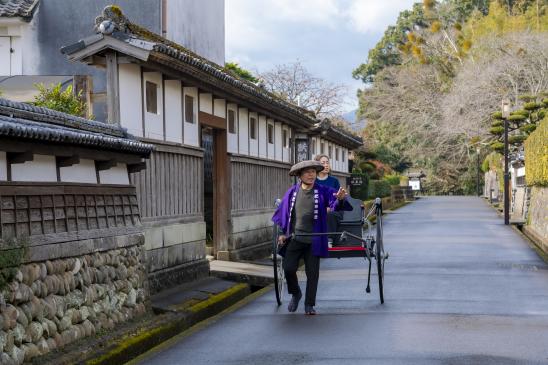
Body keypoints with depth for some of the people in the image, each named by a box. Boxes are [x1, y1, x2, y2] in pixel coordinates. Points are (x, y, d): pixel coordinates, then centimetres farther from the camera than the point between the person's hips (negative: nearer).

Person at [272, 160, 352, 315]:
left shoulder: (323, 191, -2)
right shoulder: (292, 192, 1)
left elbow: (336, 204, -17)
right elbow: (281, 213, 10)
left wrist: (340, 199, -39)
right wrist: (282, 233, 5)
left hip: (313, 241, -1)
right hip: (294, 239, 1)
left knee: (312, 273, 3)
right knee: (288, 268, -7)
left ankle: (309, 305, 17)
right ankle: (295, 293, 21)